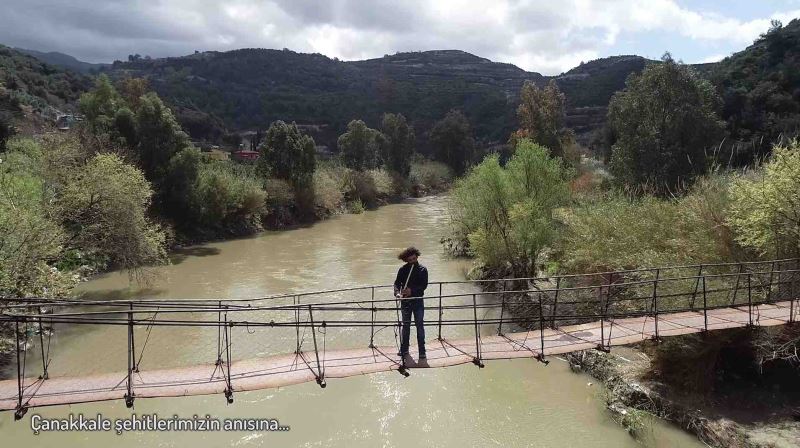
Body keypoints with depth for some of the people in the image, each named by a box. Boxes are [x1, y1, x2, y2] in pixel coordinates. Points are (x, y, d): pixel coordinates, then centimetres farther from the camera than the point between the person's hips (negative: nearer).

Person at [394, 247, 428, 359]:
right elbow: (397, 283, 1)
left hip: (418, 300, -2)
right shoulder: (402, 270, 3)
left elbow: (424, 285, -8)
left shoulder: (422, 270, -2)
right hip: (405, 300, 2)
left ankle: (422, 350, 2)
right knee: (405, 325, 11)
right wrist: (397, 292, -19)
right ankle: (404, 349, 20)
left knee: (419, 325, -2)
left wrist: (412, 290, -20)